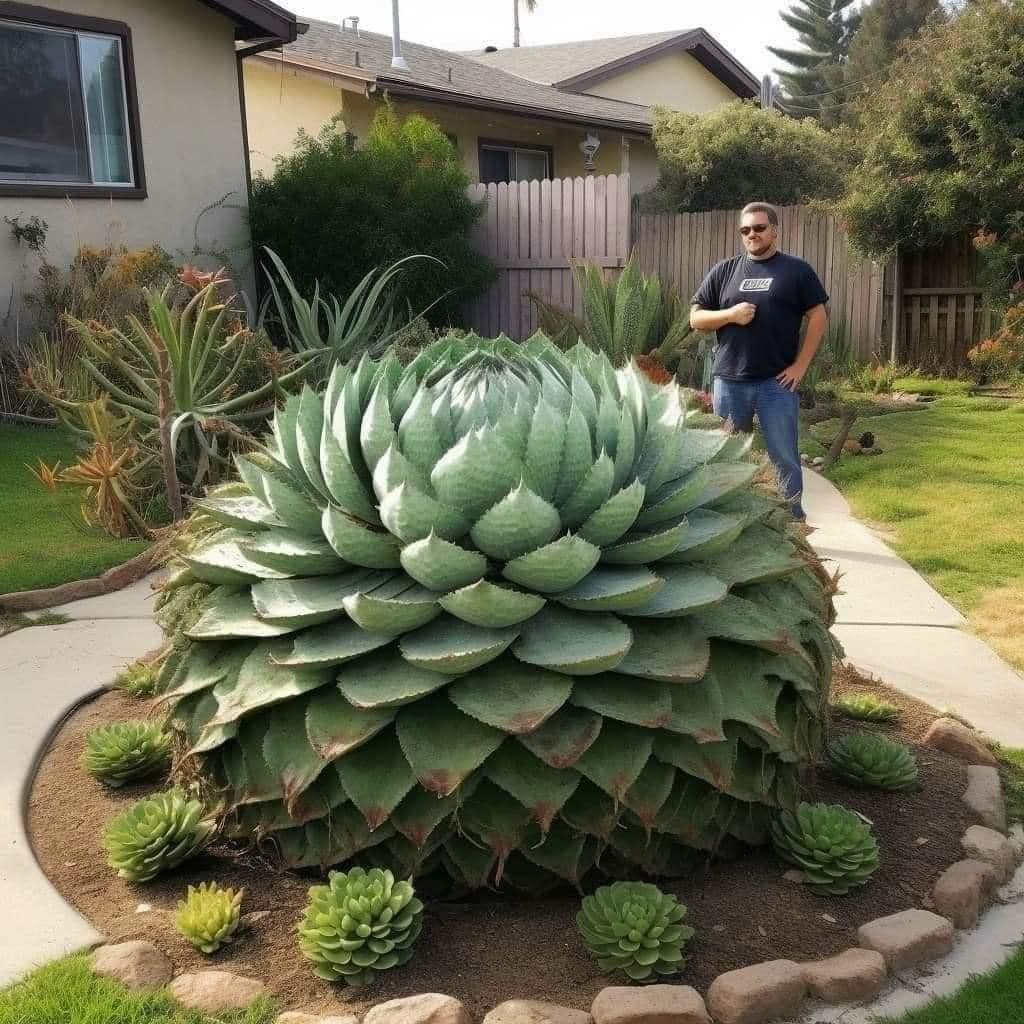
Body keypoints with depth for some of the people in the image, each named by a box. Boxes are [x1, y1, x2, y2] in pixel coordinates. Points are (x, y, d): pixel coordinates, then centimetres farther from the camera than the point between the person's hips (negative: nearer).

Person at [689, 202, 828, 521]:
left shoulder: (797, 270, 4)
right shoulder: (724, 271, 10)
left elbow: (818, 318, 2)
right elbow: (695, 318, 9)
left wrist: (800, 366, -7)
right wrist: (730, 314, -10)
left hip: (777, 383, -2)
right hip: (730, 382, 3)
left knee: (785, 459, 1)